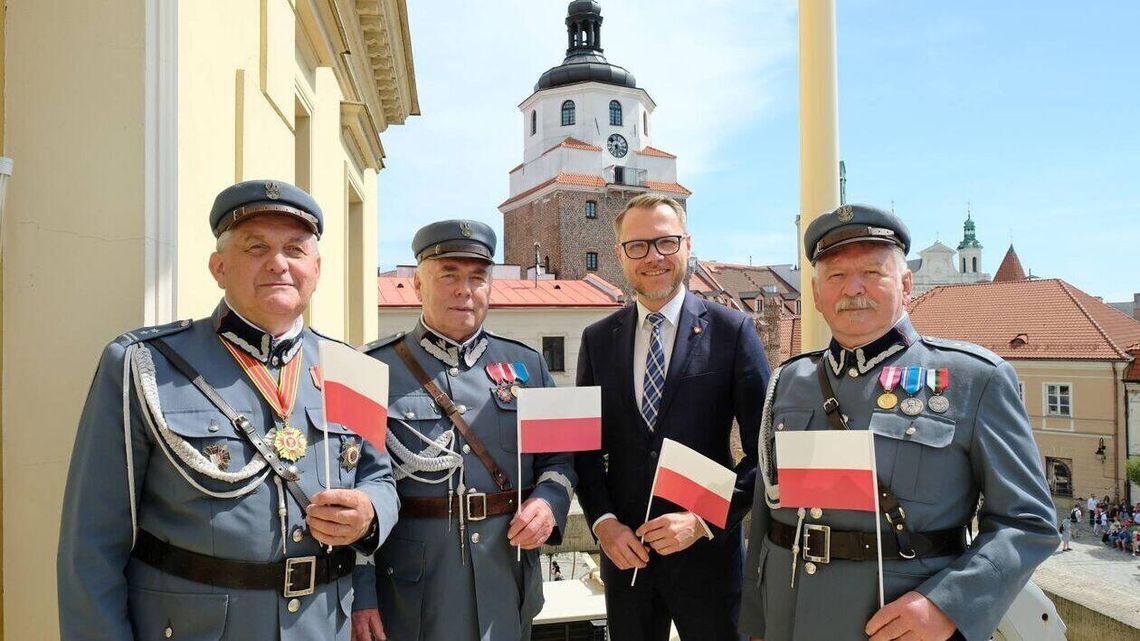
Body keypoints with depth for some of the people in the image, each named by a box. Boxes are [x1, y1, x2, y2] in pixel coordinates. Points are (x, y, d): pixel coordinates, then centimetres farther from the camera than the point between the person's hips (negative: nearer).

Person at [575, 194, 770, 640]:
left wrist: (704, 520, -14)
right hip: (622, 550, 3)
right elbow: (584, 444, 6)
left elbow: (765, 449, -7)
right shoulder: (597, 340, 3)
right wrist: (602, 521, -6)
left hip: (707, 551, -2)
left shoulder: (732, 331, -6)